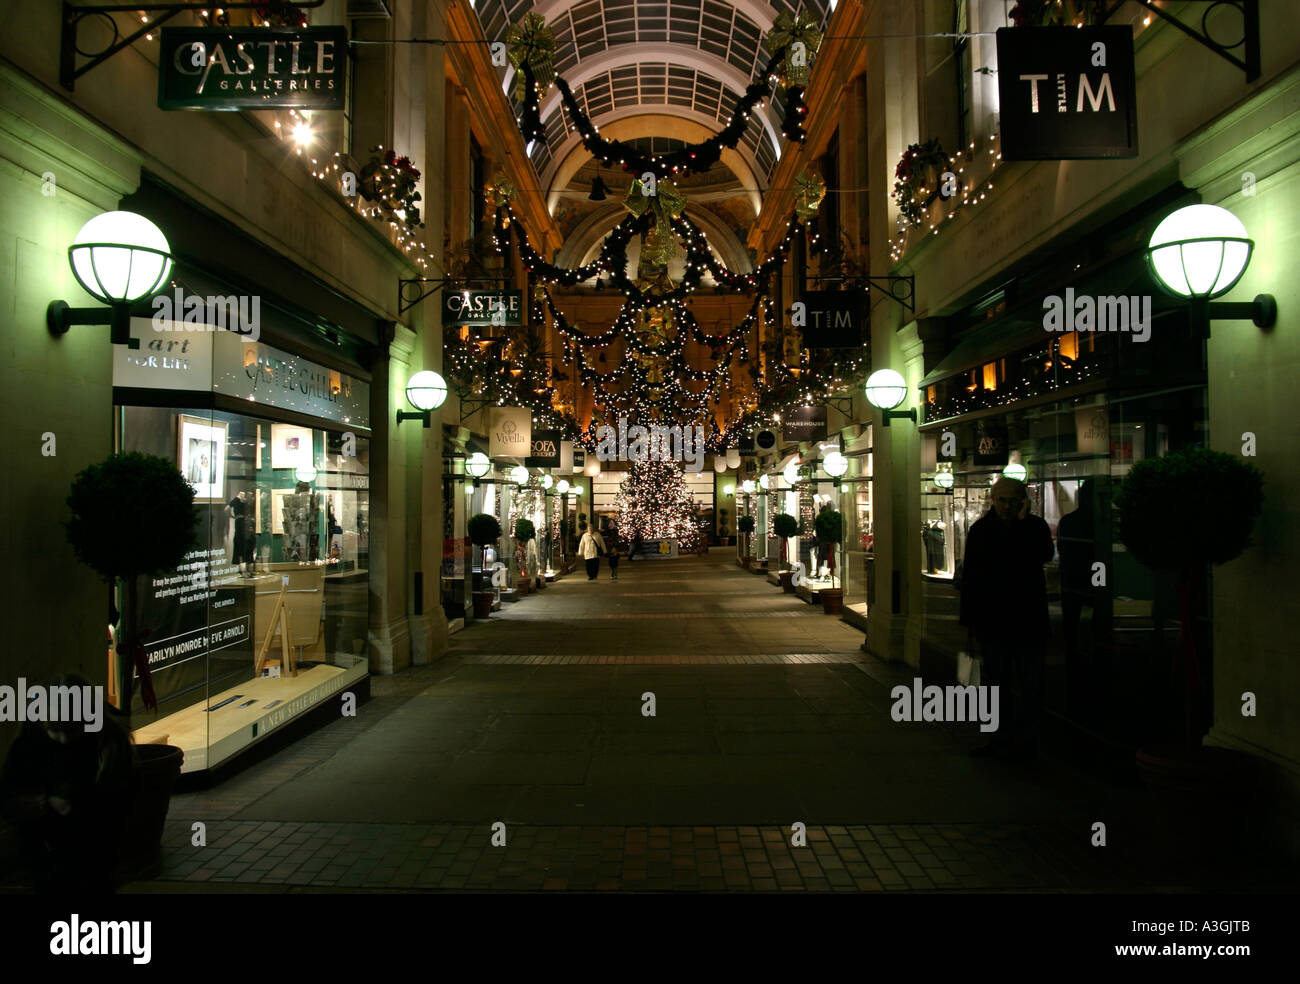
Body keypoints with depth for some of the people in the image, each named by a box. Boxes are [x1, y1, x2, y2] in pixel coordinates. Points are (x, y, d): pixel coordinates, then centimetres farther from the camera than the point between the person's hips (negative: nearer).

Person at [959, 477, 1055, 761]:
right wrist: (968, 618, 2)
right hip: (992, 620, 3)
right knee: (996, 681, 12)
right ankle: (1001, 738, 24)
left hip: (1028, 618, -2)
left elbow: (1045, 554, -23)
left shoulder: (1035, 526, -1)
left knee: (1028, 684, 1)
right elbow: (969, 575, 4)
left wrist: (1023, 521, -19)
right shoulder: (980, 530, 4)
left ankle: (1022, 741, 10)